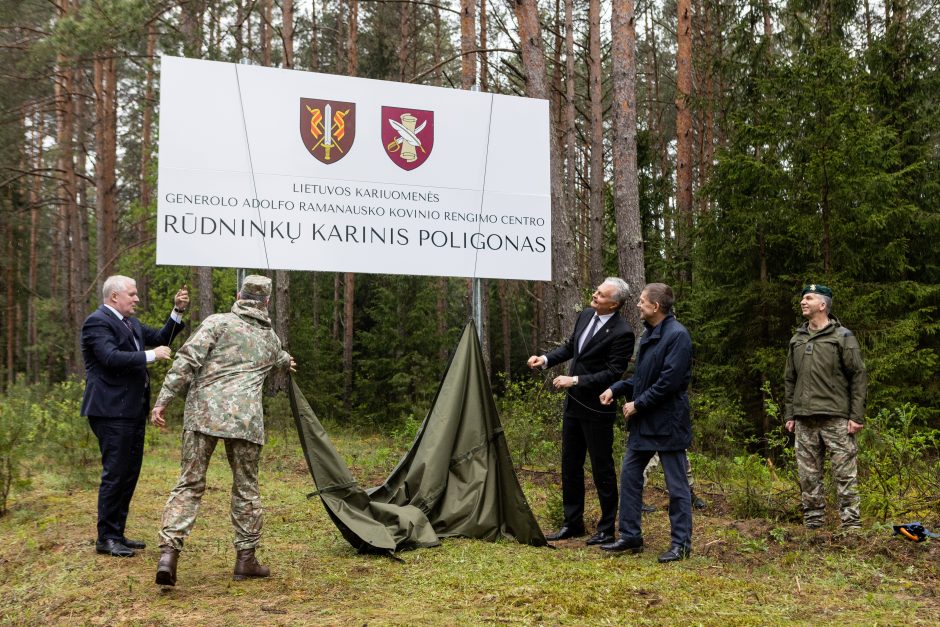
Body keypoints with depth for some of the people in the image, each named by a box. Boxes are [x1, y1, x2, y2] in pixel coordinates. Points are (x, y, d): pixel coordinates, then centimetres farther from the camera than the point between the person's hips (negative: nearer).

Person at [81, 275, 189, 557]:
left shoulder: (130, 322, 18)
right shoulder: (97, 322, -11)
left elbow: (161, 338, 18)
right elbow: (111, 357, -23)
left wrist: (178, 311, 8)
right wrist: (150, 355, -20)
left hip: (133, 410, 10)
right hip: (111, 411, -10)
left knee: (130, 473, 13)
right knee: (115, 473, -7)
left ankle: (117, 534, 22)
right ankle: (106, 539, 2)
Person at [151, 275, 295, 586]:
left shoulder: (218, 323, 5)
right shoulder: (270, 338, 19)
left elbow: (188, 360, -7)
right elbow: (279, 357, 44)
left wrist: (163, 399, -6)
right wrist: (287, 362, 68)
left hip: (203, 413, -1)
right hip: (245, 420, 1)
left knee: (189, 484, 4)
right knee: (246, 488, 13)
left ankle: (168, 552, -9)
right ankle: (246, 558, 19)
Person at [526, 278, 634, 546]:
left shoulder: (621, 333, -19)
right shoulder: (586, 315, 5)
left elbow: (613, 373, -20)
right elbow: (570, 346, 18)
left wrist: (575, 380, -21)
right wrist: (545, 359, 3)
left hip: (597, 410, -8)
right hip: (574, 403, 8)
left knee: (602, 469, 3)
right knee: (570, 465, 15)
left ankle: (607, 529, 17)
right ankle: (573, 523, 28)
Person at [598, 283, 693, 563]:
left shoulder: (677, 335, -17)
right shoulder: (649, 334, 13)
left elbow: (669, 381, -22)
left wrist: (638, 404, -16)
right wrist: (616, 389, 6)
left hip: (667, 423, -9)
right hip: (643, 422, 10)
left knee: (676, 484, 2)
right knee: (629, 475, 11)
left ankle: (681, 543, 12)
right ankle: (630, 536, 21)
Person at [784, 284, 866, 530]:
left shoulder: (842, 337, 0)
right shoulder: (796, 340, 15)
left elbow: (859, 377, -3)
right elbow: (790, 380, 18)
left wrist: (857, 416, -9)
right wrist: (789, 414, 12)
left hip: (836, 419, -5)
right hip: (804, 420, 5)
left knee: (845, 474, -3)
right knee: (808, 475, 7)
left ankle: (851, 525, 2)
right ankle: (812, 523, 15)